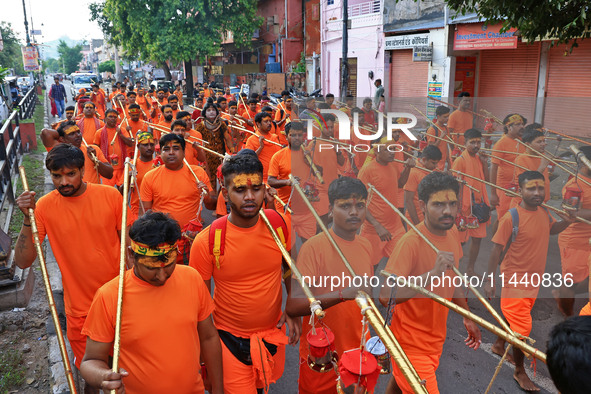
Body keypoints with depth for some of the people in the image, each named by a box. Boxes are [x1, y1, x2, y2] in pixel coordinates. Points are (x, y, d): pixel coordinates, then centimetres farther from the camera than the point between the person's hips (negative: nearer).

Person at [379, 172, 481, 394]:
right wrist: (433, 273, -42)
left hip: (436, 338, 7)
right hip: (411, 343, -7)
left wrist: (468, 318, 21)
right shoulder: (411, 242, -26)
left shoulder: (452, 233, -1)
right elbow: (386, 296, -37)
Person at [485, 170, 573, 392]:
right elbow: (496, 250, -19)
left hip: (535, 278, 7)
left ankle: (499, 345, 49)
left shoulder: (543, 212, -3)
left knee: (514, 315, 25)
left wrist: (566, 222, -3)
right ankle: (519, 371, 18)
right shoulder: (511, 218, -23)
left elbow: (550, 230, 19)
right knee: (523, 327, -2)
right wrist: (490, 280, -17)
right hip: (515, 279, -7)